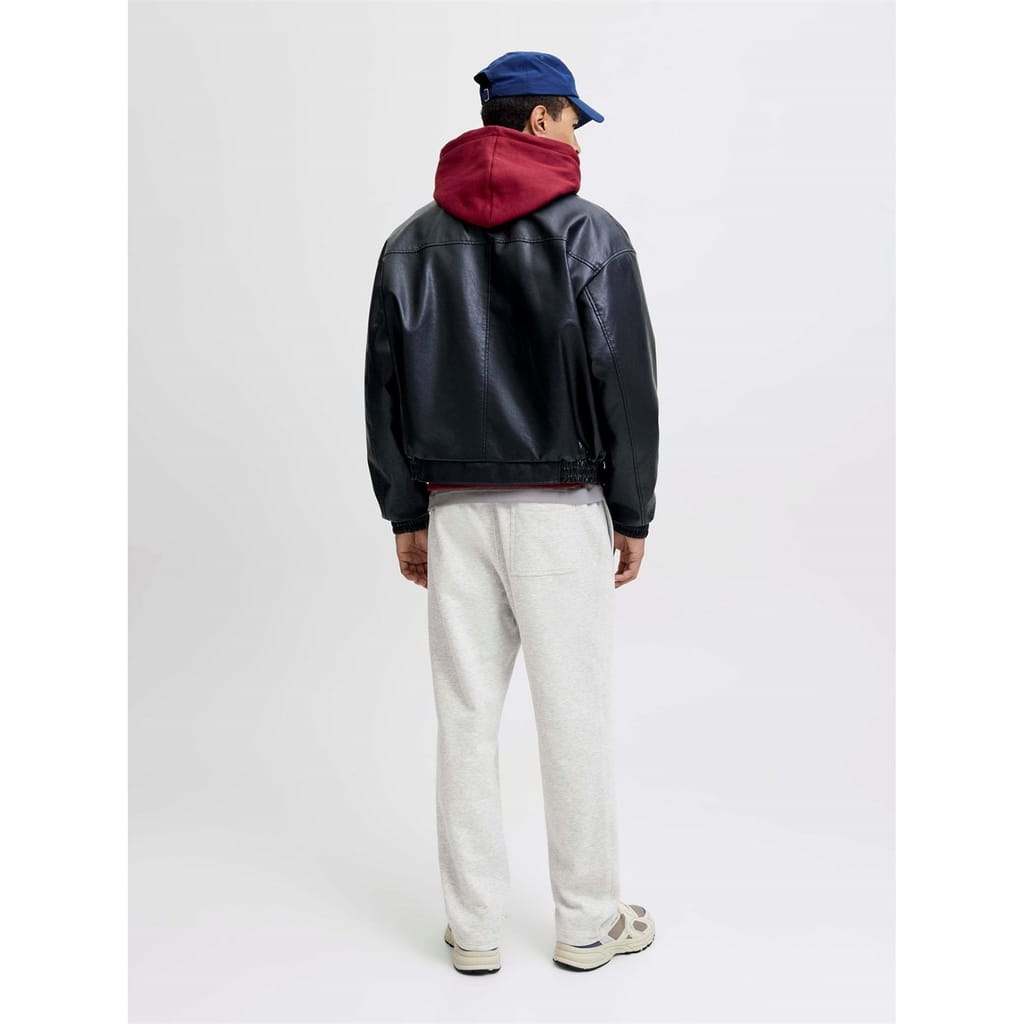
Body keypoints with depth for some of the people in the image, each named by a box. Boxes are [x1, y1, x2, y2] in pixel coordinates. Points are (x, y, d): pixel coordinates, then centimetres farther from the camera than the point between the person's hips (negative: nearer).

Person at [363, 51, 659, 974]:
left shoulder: (412, 241, 9)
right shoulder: (591, 234, -3)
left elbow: (385, 388, 8)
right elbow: (626, 383, -5)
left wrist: (405, 515, 13)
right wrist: (634, 515, 2)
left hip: (452, 509, 4)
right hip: (562, 507, -3)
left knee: (465, 716, 8)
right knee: (574, 717, 5)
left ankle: (474, 929, 18)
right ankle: (587, 924, 18)